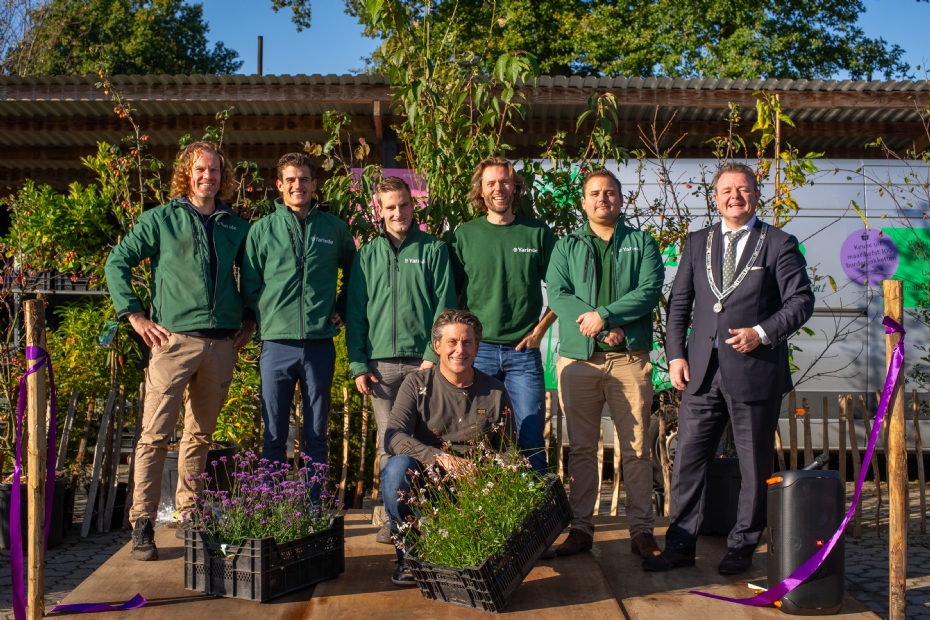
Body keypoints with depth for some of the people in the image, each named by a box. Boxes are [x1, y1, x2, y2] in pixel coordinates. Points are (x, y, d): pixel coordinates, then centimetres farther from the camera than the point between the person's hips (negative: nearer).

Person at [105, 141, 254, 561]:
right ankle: (142, 524, 4)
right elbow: (117, 263, 5)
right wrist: (135, 316, -3)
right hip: (173, 340, -3)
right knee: (156, 435, -5)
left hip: (222, 344, 3)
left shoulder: (236, 227, 14)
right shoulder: (161, 219, 5)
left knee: (201, 436, 11)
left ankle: (188, 517, 23)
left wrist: (249, 318, 14)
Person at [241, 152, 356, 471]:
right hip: (277, 343, 0)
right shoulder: (262, 229, 4)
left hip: (320, 345, 1)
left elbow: (353, 274, 18)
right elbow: (249, 286, 6)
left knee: (317, 433, 10)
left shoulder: (335, 228, 6)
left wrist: (341, 310, 9)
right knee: (274, 434, 7)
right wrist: (263, 320, -2)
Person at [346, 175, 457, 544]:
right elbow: (355, 313, 9)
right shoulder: (367, 254, 11)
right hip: (381, 363, 2)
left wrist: (433, 355, -10)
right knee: (389, 444, 6)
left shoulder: (433, 249, 6)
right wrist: (358, 364, 0)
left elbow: (444, 306, 0)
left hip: (422, 361, -2)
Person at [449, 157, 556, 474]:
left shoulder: (537, 232, 5)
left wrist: (540, 329, 0)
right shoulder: (464, 235, 5)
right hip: (477, 349, 1)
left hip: (524, 351, 0)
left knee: (531, 437, 1)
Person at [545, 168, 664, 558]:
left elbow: (650, 291, -4)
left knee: (636, 448, 2)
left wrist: (604, 314, -15)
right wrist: (602, 329, -14)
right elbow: (557, 295, -2)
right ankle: (580, 527, 15)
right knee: (581, 448, 6)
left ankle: (641, 529, 12)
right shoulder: (566, 247, 13)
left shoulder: (642, 243, 11)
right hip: (577, 358, 1)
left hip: (630, 359, -1)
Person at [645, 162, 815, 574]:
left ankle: (742, 547, 24)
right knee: (688, 459, 4)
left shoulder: (779, 244, 3)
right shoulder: (697, 243, 13)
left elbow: (801, 300, -1)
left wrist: (762, 333, -15)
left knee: (755, 466, 7)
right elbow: (679, 304, 12)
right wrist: (676, 355, 2)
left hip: (755, 372, -3)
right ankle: (680, 546, 16)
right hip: (702, 371, 3)